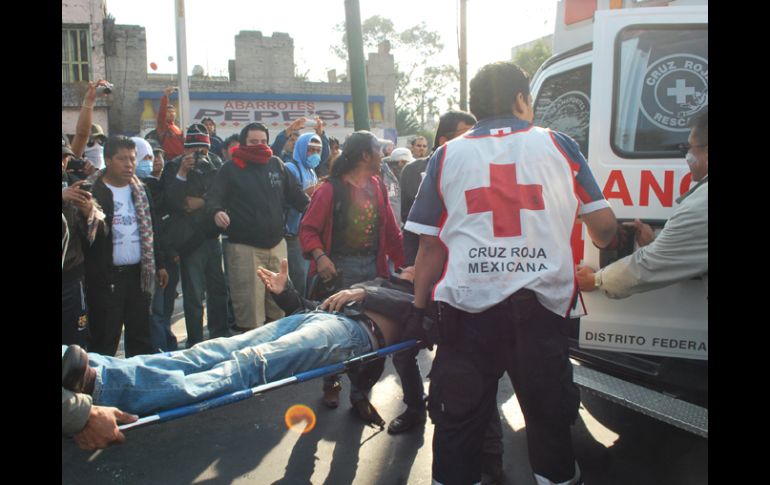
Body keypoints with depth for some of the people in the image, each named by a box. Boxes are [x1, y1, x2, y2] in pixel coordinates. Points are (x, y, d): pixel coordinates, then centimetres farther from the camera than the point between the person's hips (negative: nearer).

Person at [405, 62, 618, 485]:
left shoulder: (446, 156, 7)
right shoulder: (558, 145, 5)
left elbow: (430, 245, 4)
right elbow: (603, 225, 8)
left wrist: (418, 307, 13)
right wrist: (600, 244, 31)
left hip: (468, 305, 0)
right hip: (541, 304, 0)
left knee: (459, 422, 12)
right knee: (548, 417, 18)